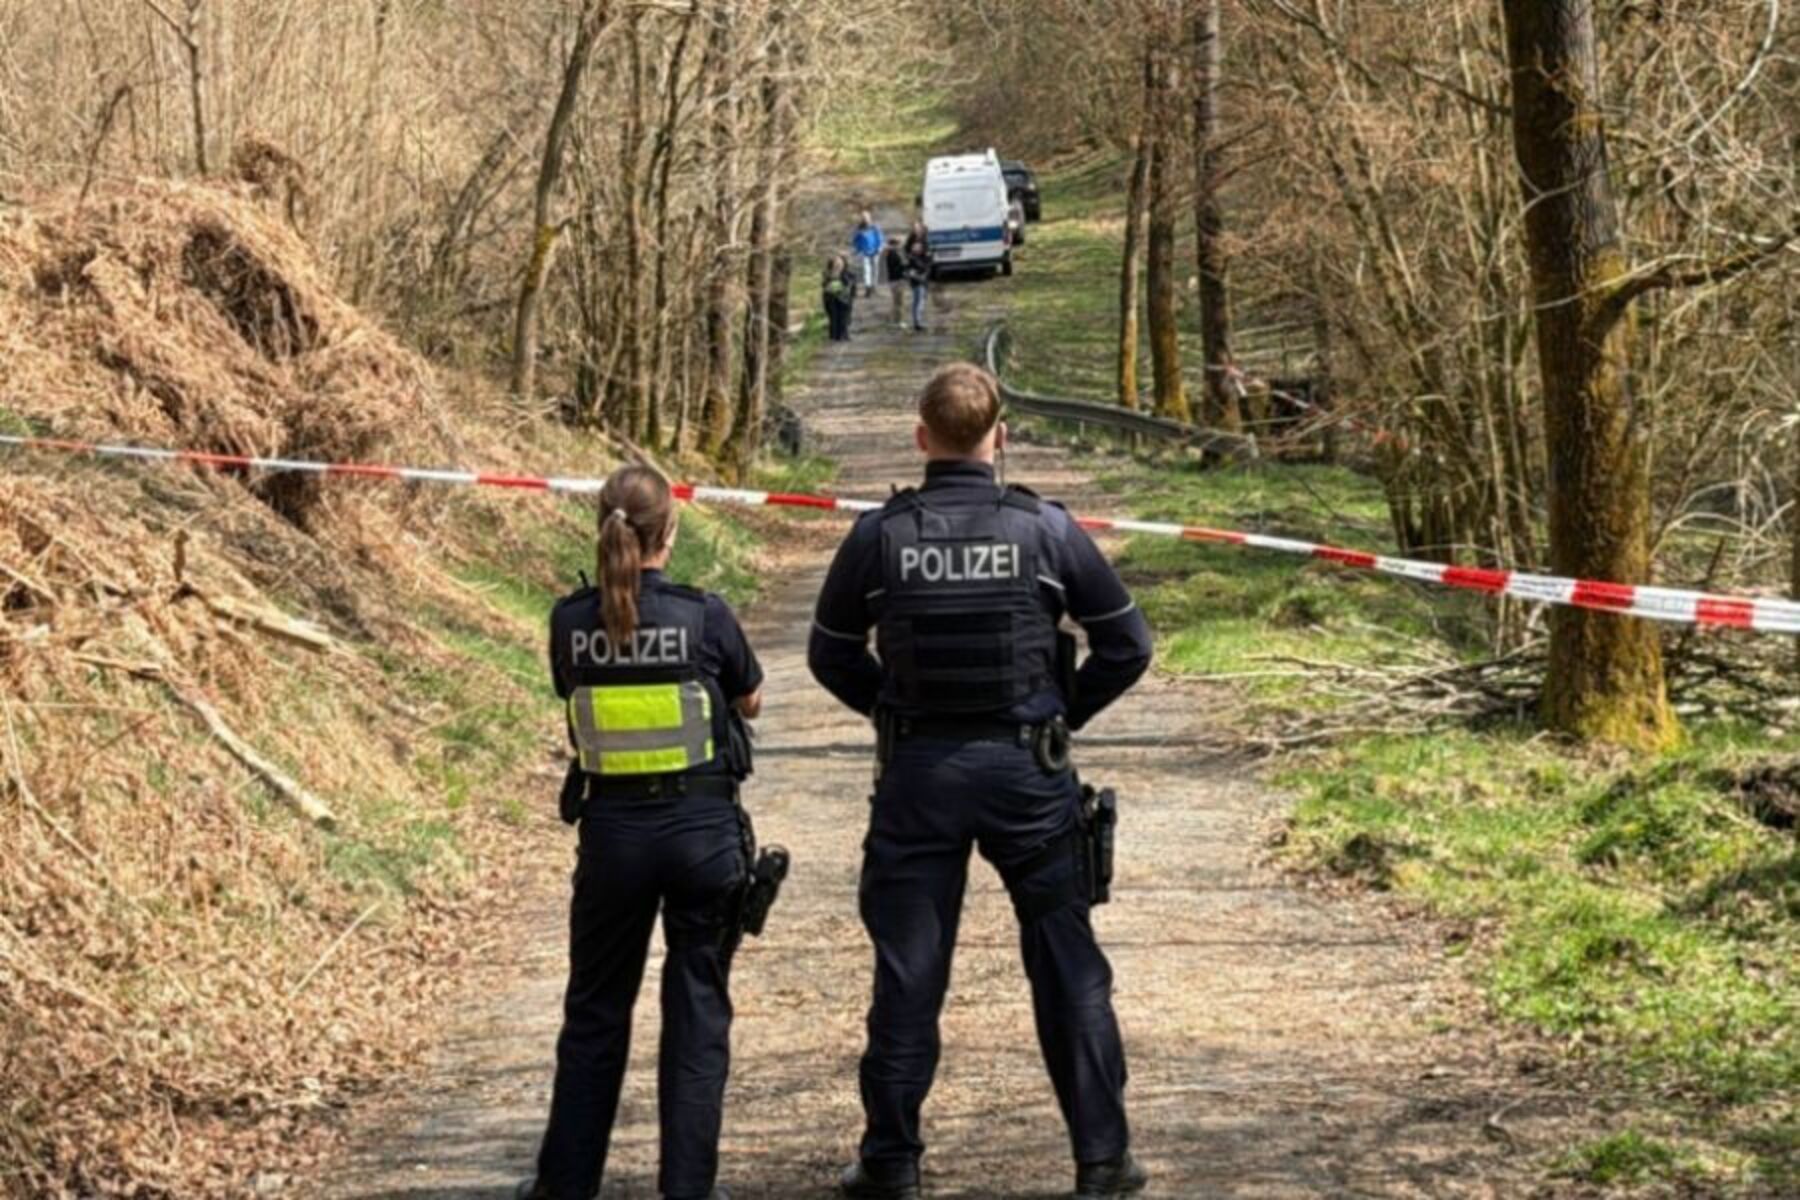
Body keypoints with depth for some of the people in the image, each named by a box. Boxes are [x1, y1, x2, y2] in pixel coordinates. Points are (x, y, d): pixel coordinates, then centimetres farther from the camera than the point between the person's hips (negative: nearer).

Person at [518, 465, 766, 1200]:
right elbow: (750, 701, 6)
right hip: (703, 827, -2)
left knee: (596, 1009, 15)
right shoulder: (706, 616, -11)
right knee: (698, 1009, 8)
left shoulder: (570, 623, -6)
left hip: (613, 829, 2)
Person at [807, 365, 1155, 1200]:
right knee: (1068, 968, 8)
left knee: (907, 973, 8)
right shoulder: (1045, 530, -6)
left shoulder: (878, 536, -5)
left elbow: (831, 655, 6)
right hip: (1027, 772, 0)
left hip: (917, 774, 0)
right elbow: (1127, 645, 1)